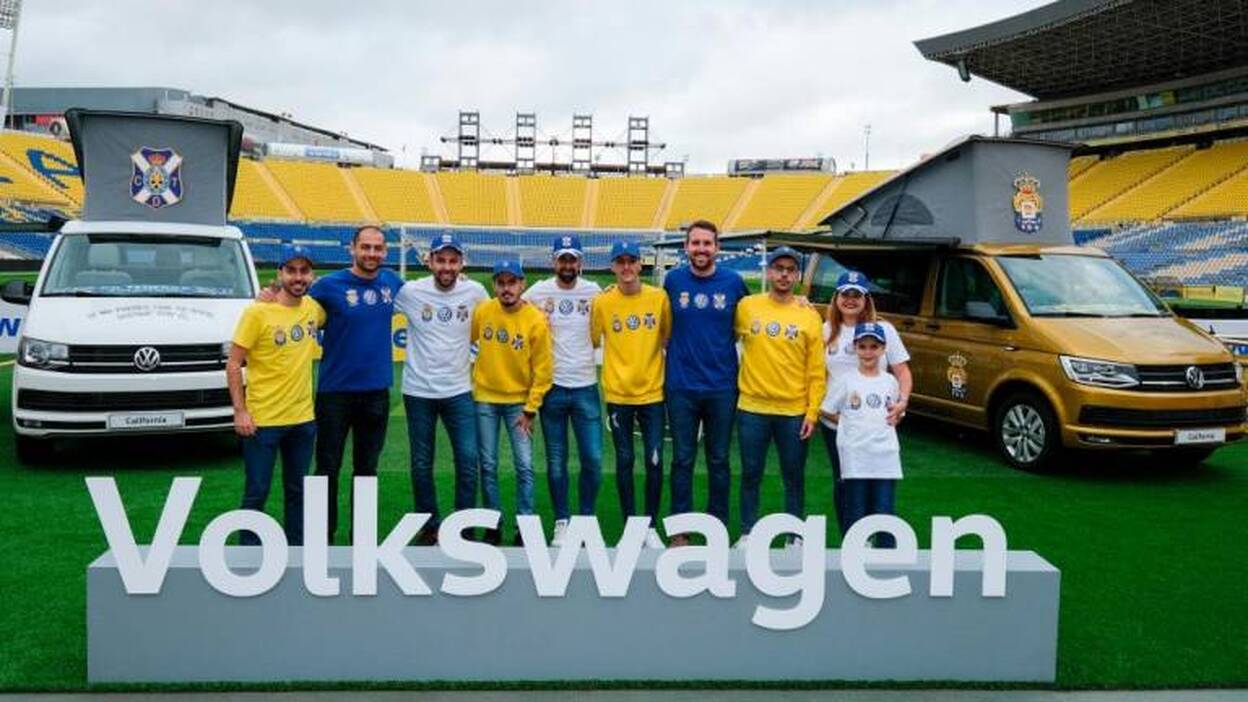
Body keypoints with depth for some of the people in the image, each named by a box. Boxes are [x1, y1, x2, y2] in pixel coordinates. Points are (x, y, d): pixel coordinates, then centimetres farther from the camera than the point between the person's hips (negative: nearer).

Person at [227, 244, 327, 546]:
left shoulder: (314, 308, 2)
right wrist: (239, 411, -15)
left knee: (298, 491, 16)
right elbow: (233, 365, -10)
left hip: (303, 419, 5)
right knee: (256, 494, 4)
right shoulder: (257, 312, -12)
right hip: (262, 420, -5)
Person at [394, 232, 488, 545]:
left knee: (468, 461, -2)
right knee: (421, 465, 9)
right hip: (418, 392, 0)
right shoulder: (410, 291, -8)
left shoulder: (475, 292, -4)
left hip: (459, 392, 1)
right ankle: (429, 525, 25)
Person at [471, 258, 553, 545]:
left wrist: (530, 409, -10)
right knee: (488, 465, 6)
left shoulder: (536, 321, -13)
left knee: (524, 466, -4)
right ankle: (493, 525, 18)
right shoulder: (481, 311, -6)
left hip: (519, 401, -2)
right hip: (485, 398, 2)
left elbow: (542, 370, -9)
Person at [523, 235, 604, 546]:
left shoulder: (594, 292, 2)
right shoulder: (538, 292, -1)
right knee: (556, 461, 7)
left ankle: (586, 518, 19)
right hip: (552, 388, -1)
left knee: (593, 459, 1)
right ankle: (562, 521, 19)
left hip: (586, 386, 1)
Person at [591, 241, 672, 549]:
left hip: (652, 391, 0)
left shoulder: (659, 298, -2)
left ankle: (651, 526, 16)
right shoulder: (603, 302, -3)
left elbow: (667, 337, 8)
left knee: (654, 461, 1)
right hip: (618, 394, 0)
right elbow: (593, 341, 4)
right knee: (624, 460, 8)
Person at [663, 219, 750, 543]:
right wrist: (679, 349, 4)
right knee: (682, 460, 6)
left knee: (719, 461, 9)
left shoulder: (733, 282, -1)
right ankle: (679, 530, 16)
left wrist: (723, 344, 2)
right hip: (681, 386, 0)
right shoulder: (673, 280, 0)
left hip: (722, 386, 0)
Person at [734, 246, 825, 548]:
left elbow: (816, 371, 0)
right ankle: (748, 534, 23)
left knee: (794, 477, 10)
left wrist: (812, 412, -5)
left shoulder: (809, 316, 0)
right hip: (752, 408, 0)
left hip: (794, 412, 0)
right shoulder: (746, 307, 0)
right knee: (751, 474, 10)